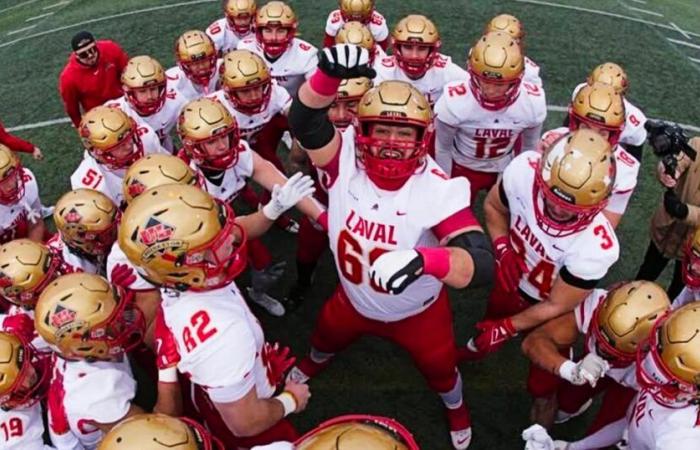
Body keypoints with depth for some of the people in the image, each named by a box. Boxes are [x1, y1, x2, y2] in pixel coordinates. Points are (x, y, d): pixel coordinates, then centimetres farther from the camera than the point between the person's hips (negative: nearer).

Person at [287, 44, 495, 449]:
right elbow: (306, 123, -38)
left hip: (419, 311, -2)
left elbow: (481, 265, -45)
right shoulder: (346, 164, -27)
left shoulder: (438, 191, -36)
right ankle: (312, 365, 72)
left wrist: (423, 260, -66)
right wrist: (329, 75, -58)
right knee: (327, 337, 32)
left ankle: (456, 408, 64)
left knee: (439, 367, 26)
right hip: (355, 300, 2)